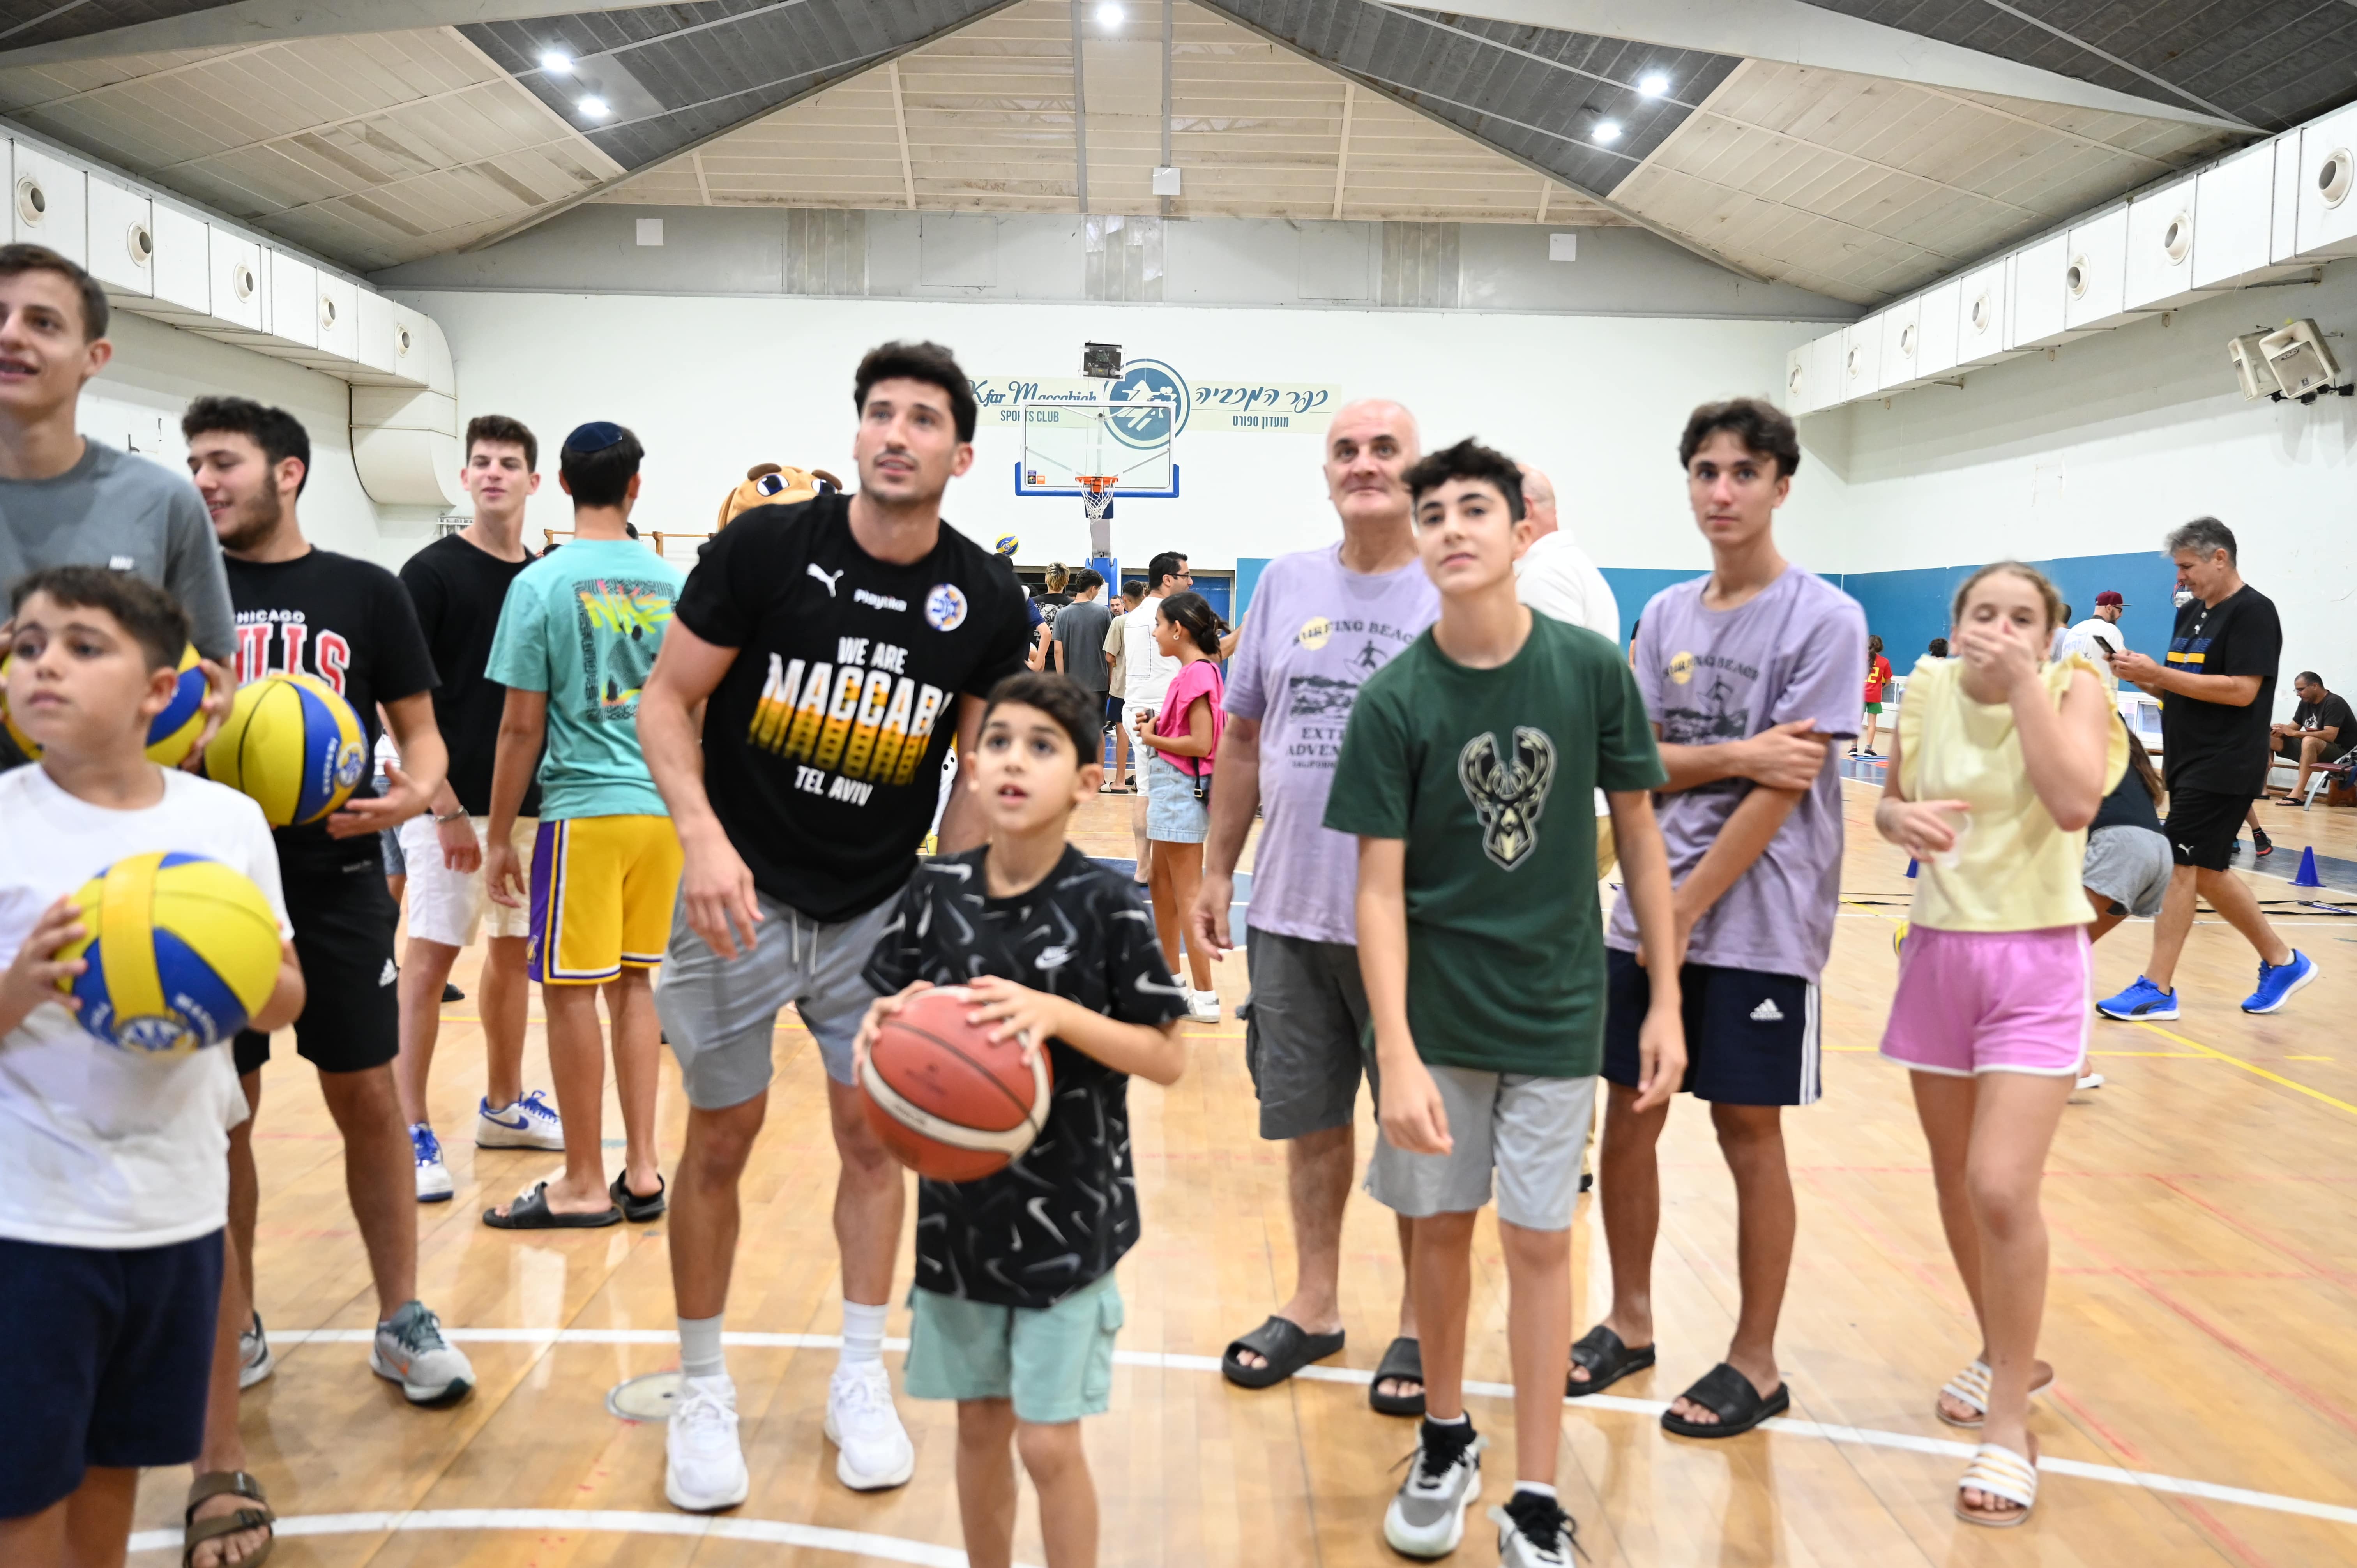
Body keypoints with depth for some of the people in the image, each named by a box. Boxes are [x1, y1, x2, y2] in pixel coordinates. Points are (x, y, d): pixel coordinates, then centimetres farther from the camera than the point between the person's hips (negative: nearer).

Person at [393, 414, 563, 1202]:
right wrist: (445, 806, -15)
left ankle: (504, 1105, 28)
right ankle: (411, 1131, 3)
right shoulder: (432, 572, -7)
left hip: (532, 803, 6)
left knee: (513, 951, 14)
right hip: (453, 805, -6)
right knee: (428, 961, -4)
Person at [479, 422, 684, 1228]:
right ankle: (641, 1173, 17)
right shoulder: (675, 584, 6)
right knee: (633, 984, 13)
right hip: (664, 806, 5)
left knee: (570, 993, 4)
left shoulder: (541, 584, -7)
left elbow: (522, 727, -7)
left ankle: (585, 1185, 12)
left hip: (584, 808, -5)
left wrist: (499, 838, 1)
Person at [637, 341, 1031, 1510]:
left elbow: (982, 768, 3)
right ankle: (703, 1389, 24)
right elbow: (666, 701, -8)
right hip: (745, 889, -2)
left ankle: (861, 1380, 26)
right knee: (720, 1140, 6)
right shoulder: (764, 547, -12)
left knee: (873, 1134, 9)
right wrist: (703, 838, -23)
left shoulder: (986, 603, -6)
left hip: (882, 906, 2)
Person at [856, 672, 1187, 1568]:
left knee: (1049, 1441, 2)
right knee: (979, 1424, 17)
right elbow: (888, 1023, 7)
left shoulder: (1105, 905, -13)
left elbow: (1168, 1059, -11)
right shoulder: (935, 891, -4)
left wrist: (1058, 1015, -25)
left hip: (1069, 1213, -3)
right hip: (959, 1205, 4)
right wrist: (885, 1027, -17)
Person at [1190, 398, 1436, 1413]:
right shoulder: (1285, 583, 7)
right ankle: (1314, 1303, 33)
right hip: (1290, 910, 4)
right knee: (1310, 1116, 15)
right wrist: (1217, 869, 10)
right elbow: (1243, 737, 12)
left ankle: (1421, 1323, 26)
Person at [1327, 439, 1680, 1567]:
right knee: (1439, 1226, 12)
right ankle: (1446, 1442, 36)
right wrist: (1398, 1055, -19)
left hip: (1555, 1007, 0)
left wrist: (1666, 999, -1)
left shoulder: (1593, 670, -8)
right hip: (1435, 1009, 0)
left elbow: (1637, 832, 1)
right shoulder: (1393, 701, -11)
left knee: (1538, 1243, 5)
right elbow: (1380, 885, -11)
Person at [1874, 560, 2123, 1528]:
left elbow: (2075, 802, -25)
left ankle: (2008, 1426, 3)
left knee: (2002, 1189, -13)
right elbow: (1889, 803, 11)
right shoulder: (1928, 691, 0)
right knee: (1956, 1179, 14)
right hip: (1939, 952, 4)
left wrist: (2025, 681, -24)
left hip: (2036, 964, -4)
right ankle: (2004, 1354, 38)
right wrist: (1902, 817, -12)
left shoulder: (2073, 687, -9)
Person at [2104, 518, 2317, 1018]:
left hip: (2224, 766, -9)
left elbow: (2241, 691, -20)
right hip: (2189, 764, 9)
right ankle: (2282, 961, 29)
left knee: (2181, 868, -9)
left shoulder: (2252, 612, -11)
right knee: (2206, 872, 14)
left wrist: (2159, 674, -21)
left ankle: (2157, 988, -4)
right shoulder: (2190, 612, 14)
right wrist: (2142, 676, -1)